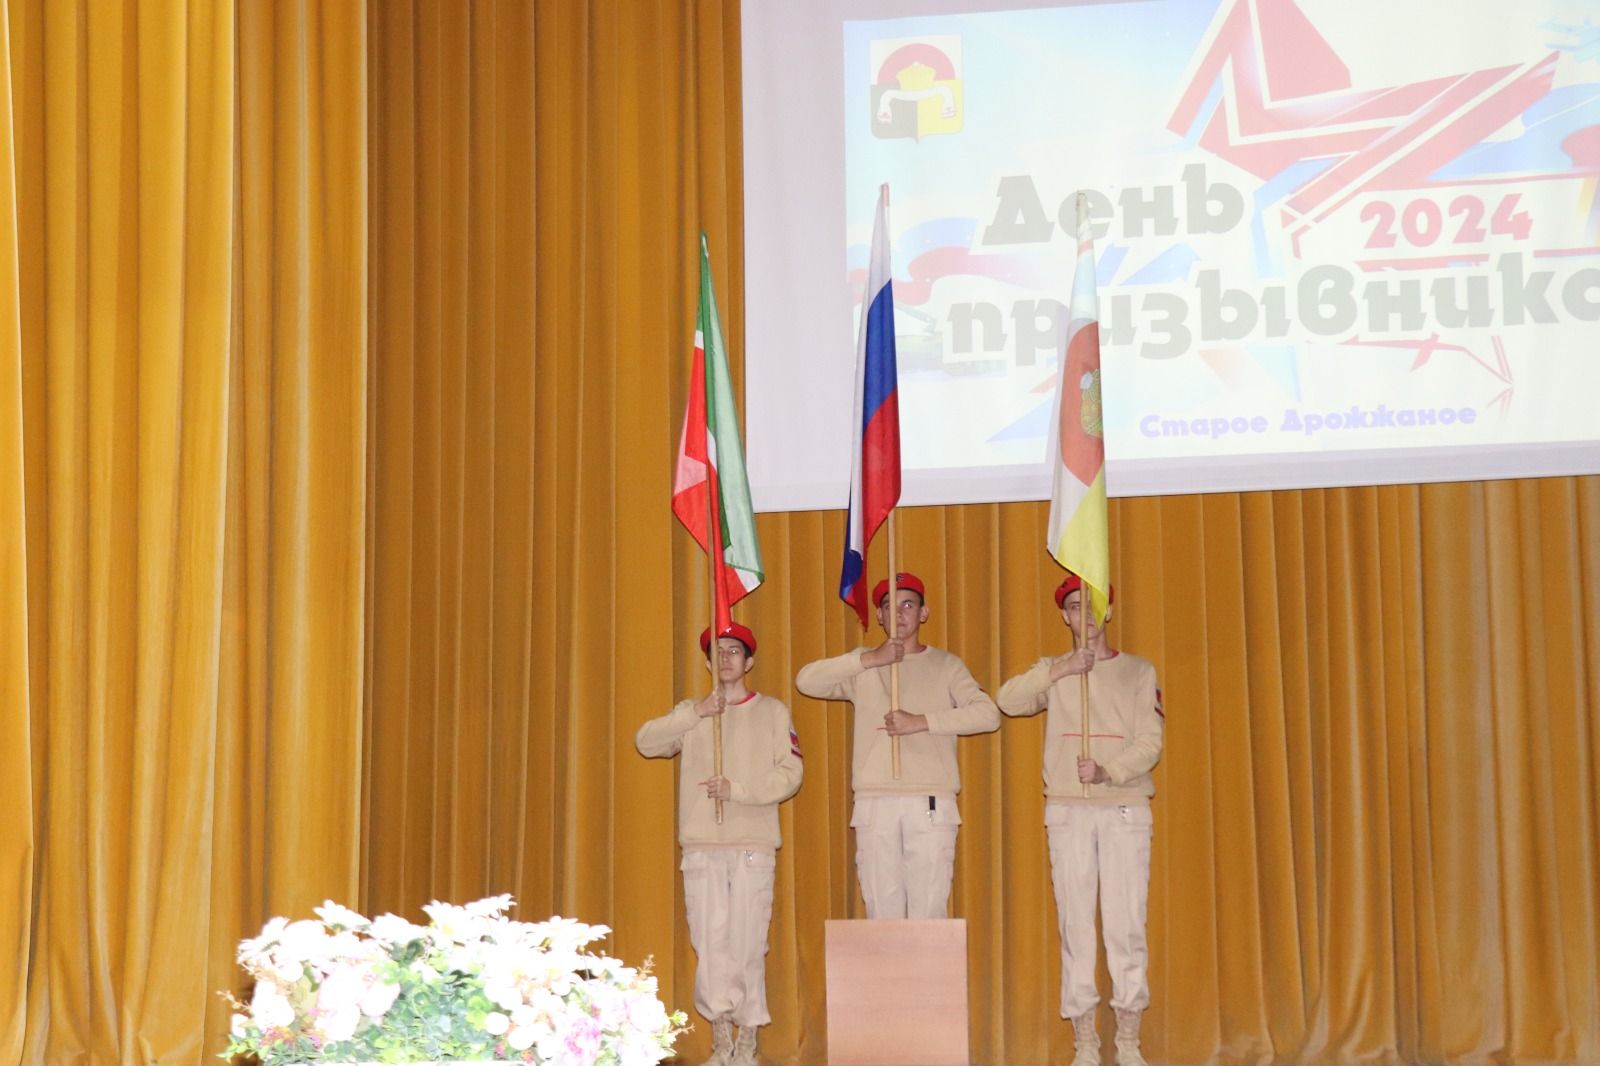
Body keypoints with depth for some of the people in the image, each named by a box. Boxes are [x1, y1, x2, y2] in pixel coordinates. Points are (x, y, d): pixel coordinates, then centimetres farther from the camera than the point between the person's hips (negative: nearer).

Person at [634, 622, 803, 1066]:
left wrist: (737, 788, -11)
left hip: (753, 845, -2)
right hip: (701, 845, 2)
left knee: (748, 945, -3)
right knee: (710, 943, -2)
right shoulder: (691, 714, 15)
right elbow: (646, 742, -1)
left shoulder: (772, 712, 9)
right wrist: (695, 714, -11)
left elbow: (791, 773, 0)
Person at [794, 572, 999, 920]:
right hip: (875, 803, 1)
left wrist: (922, 721, -11)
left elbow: (988, 714, -3)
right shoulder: (862, 667, 15)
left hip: (931, 803, -1)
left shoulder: (945, 665, 11)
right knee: (882, 912, -1)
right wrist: (868, 659, -8)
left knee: (929, 911, -6)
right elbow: (806, 681, -1)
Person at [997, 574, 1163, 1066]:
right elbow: (1008, 700, -6)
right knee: (1075, 925, -1)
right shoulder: (1052, 671, 13)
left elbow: (1150, 742, -1)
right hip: (1068, 811, 1)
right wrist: (1059, 670, -15)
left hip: (1125, 808, -1)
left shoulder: (1138, 671, 9)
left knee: (1126, 925, -5)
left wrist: (1108, 771, -17)